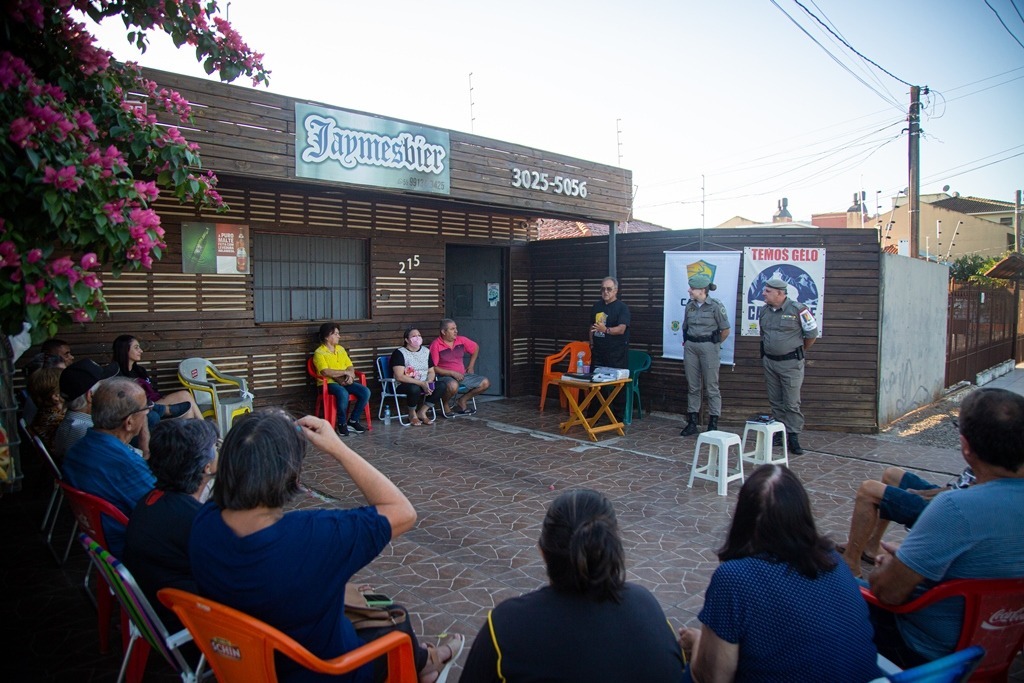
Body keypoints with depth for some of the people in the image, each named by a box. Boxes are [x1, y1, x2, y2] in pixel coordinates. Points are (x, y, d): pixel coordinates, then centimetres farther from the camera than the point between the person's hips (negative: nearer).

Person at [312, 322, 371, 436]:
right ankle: (342, 423, -16)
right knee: (343, 394, -38)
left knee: (365, 392, -17)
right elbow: (325, 372, -17)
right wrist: (345, 372, -13)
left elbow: (350, 366, 15)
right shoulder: (319, 353, -5)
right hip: (329, 383, -6)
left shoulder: (341, 349, 17)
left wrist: (350, 375, -8)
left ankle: (353, 421, -3)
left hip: (345, 382, 7)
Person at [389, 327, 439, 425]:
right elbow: (399, 377, -19)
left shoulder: (426, 351, 10)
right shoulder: (399, 353, -9)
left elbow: (431, 371, 12)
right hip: (404, 384, -6)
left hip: (424, 383, 6)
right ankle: (412, 415, -9)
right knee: (415, 388, -39)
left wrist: (428, 382, -13)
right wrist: (421, 383, -25)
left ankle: (422, 412, -6)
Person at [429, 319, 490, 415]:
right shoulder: (435, 345, -14)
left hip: (463, 374, 6)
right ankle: (445, 403, -6)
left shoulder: (461, 340, 3)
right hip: (445, 376, -6)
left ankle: (462, 400, 10)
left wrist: (471, 366, 17)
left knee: (485, 383, -7)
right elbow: (433, 368, -16)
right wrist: (452, 373, -20)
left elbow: (476, 348, 22)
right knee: (453, 386, -41)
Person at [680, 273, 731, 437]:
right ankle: (692, 423, 17)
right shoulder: (689, 306, 7)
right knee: (692, 387, 9)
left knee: (711, 387, 1)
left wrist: (714, 344, 5)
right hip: (691, 348, 6)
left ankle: (713, 425, 9)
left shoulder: (715, 306, -10)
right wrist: (688, 341, 12)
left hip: (709, 348, -6)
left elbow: (725, 330, -4)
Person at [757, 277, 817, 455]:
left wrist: (799, 351, 7)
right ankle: (780, 435, 20)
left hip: (791, 363, -6)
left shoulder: (797, 310, -13)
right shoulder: (763, 311, 6)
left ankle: (793, 438, 2)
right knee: (776, 402, 11)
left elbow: (812, 334, -4)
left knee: (792, 403, -4)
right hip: (769, 362, 6)